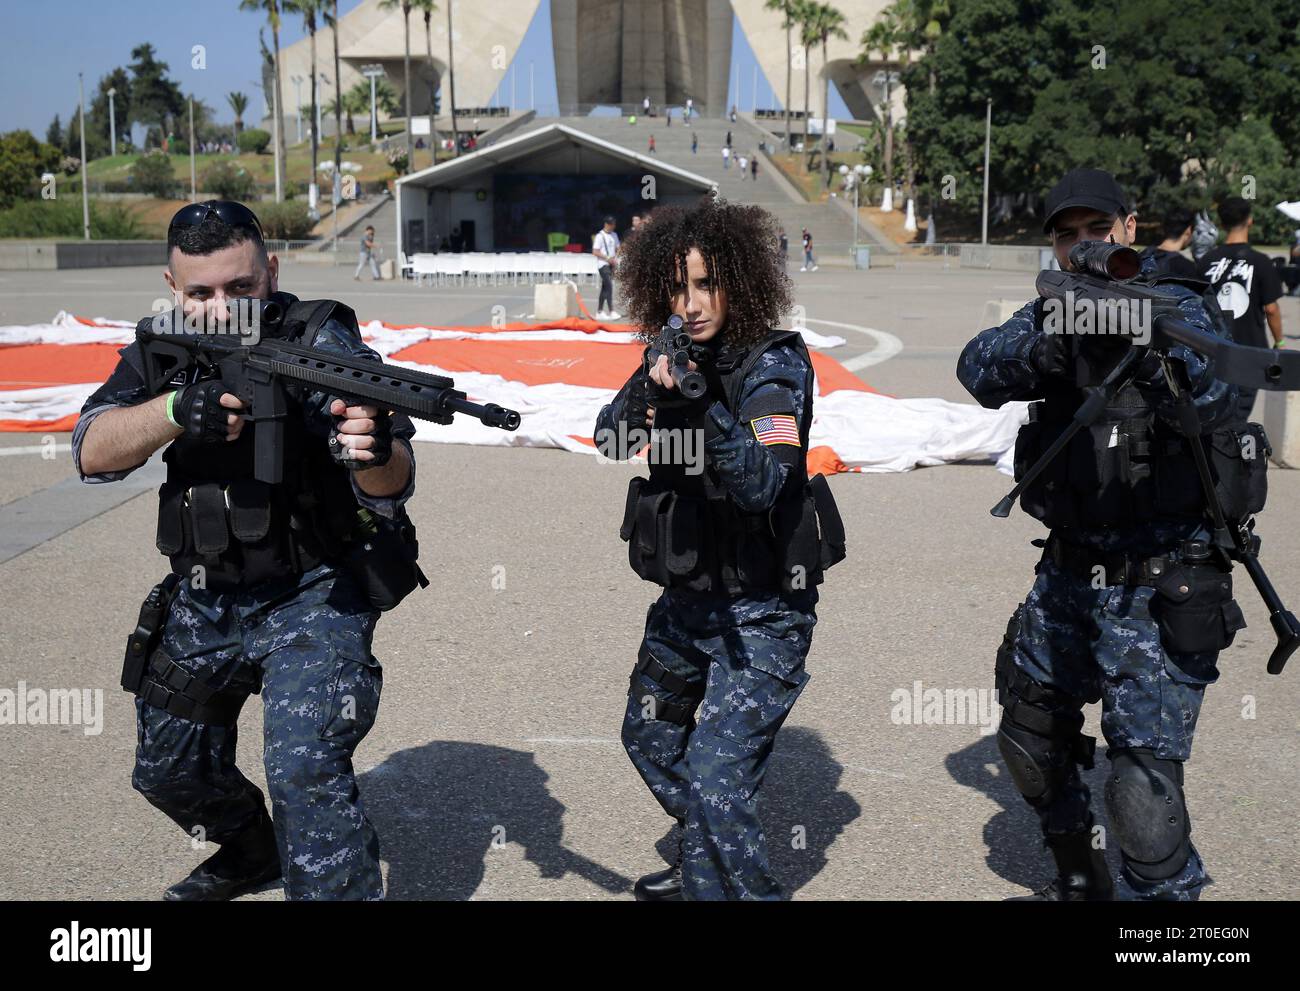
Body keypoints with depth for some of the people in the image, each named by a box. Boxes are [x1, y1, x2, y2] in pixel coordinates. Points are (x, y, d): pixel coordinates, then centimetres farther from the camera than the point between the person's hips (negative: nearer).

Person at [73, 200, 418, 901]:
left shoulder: (321, 344, -16)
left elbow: (394, 488, -24)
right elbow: (93, 453, -15)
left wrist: (375, 451, -48)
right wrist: (178, 409, -34)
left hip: (312, 596, -6)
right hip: (202, 601, 6)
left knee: (304, 772, -23)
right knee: (168, 770, 22)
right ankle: (250, 853, 50)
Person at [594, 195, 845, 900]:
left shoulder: (774, 365, -15)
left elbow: (763, 483, -26)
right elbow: (612, 438, -7)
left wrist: (705, 406, -40)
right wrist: (650, 385, -26)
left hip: (761, 611, -8)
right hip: (686, 598, 8)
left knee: (715, 781, -18)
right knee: (649, 737, 25)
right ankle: (699, 872, 47)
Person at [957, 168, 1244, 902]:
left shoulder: (1178, 305, -8)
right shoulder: (1055, 310, 6)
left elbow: (1219, 402, -27)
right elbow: (980, 370, -12)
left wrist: (1154, 349, -46)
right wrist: (1039, 350, -32)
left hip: (1158, 593, -6)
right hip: (1069, 578, 7)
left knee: (1144, 784, -13)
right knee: (1030, 737, 19)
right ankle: (1083, 883, 42)